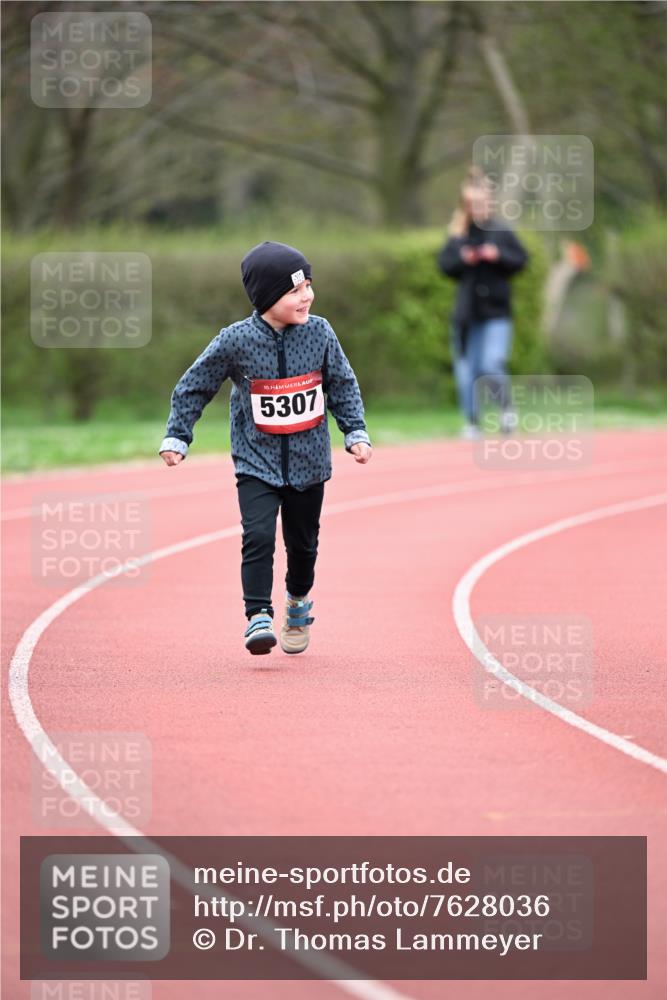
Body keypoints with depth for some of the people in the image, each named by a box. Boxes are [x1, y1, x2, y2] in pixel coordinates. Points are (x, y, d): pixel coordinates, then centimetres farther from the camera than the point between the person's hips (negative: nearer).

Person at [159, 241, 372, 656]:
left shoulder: (320, 333, -7)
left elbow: (343, 385, 6)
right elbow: (194, 387, -3)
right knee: (258, 536, -18)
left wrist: (356, 433, -1)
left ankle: (299, 602, 40)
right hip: (257, 461, -2)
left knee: (303, 541, 15)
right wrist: (176, 437, -3)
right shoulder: (235, 341, -14)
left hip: (308, 461, 2)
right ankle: (259, 617, -13)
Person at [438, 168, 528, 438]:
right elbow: (444, 263, 4)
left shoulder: (501, 231, 0)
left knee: (493, 366, -15)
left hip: (497, 312, -2)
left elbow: (521, 259, 2)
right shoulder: (457, 235, 3)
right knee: (467, 371, 3)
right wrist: (462, 259, -14)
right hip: (467, 313, 2)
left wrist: (498, 256, -14)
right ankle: (471, 423, 14)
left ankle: (506, 409, 10)